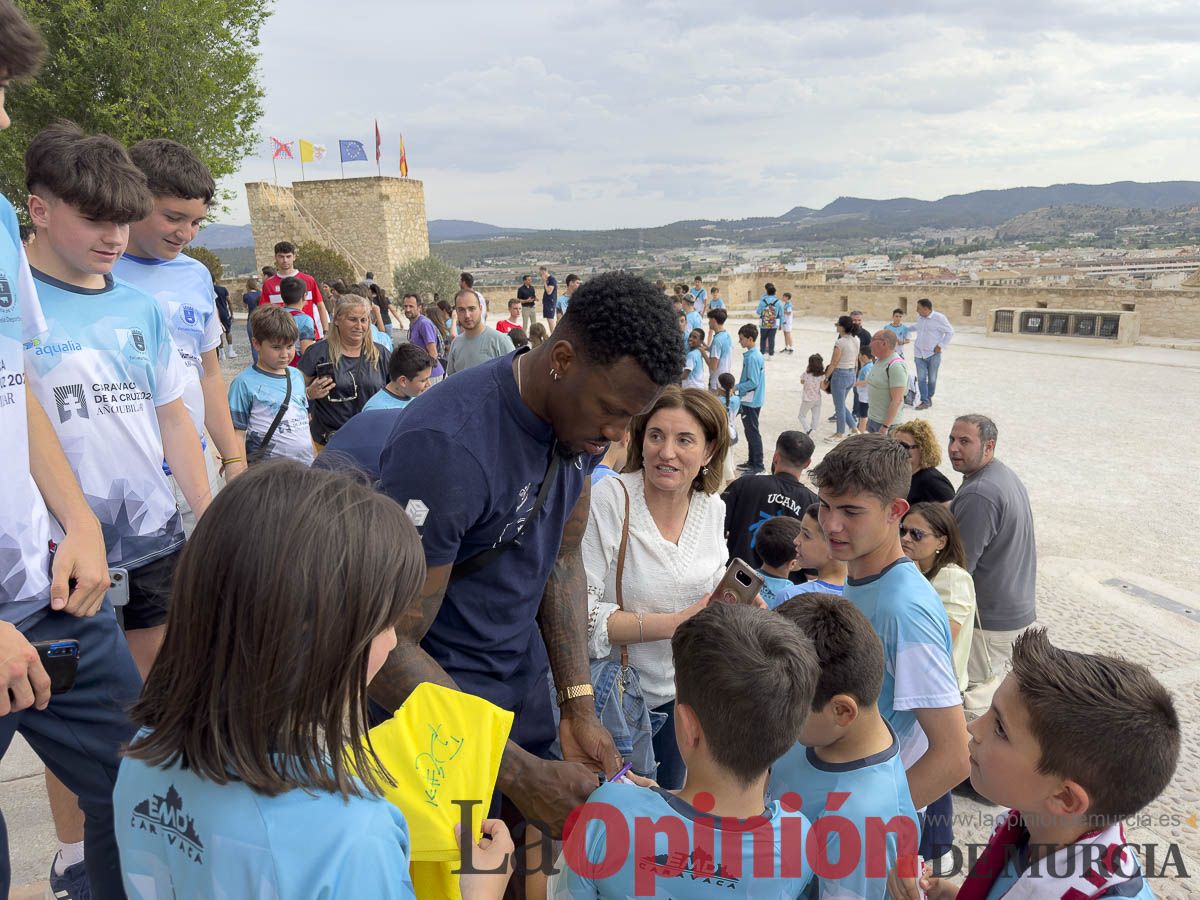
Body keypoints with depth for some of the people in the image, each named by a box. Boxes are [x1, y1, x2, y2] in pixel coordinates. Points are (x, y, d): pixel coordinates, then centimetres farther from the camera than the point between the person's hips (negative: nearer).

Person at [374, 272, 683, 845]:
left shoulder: (585, 415, -6)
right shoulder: (446, 448, -31)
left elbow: (561, 557, 3)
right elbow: (386, 647, -26)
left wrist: (579, 706, -5)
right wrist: (521, 773, -24)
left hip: (525, 686, 6)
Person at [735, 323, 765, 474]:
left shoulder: (752, 357, -20)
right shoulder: (755, 354, 10)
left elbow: (753, 382, -24)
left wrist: (735, 387, -17)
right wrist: (738, 387, 18)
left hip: (751, 401, -10)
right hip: (751, 400, 10)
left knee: (752, 432, -3)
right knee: (750, 431, 17)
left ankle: (758, 465, 3)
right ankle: (752, 461, 26)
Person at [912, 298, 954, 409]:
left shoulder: (939, 318, -11)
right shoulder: (919, 317, 6)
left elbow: (950, 332, -6)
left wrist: (941, 346, -11)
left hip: (933, 354, -4)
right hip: (919, 354, 4)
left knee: (932, 379, 7)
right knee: (921, 379, -2)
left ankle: (929, 397, 25)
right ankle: (925, 402, 1)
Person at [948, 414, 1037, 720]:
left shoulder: (979, 494, -27)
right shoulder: (1005, 475, 8)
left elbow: (959, 565, -24)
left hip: (991, 619, -10)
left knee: (974, 700, 1)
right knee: (993, 679, 23)